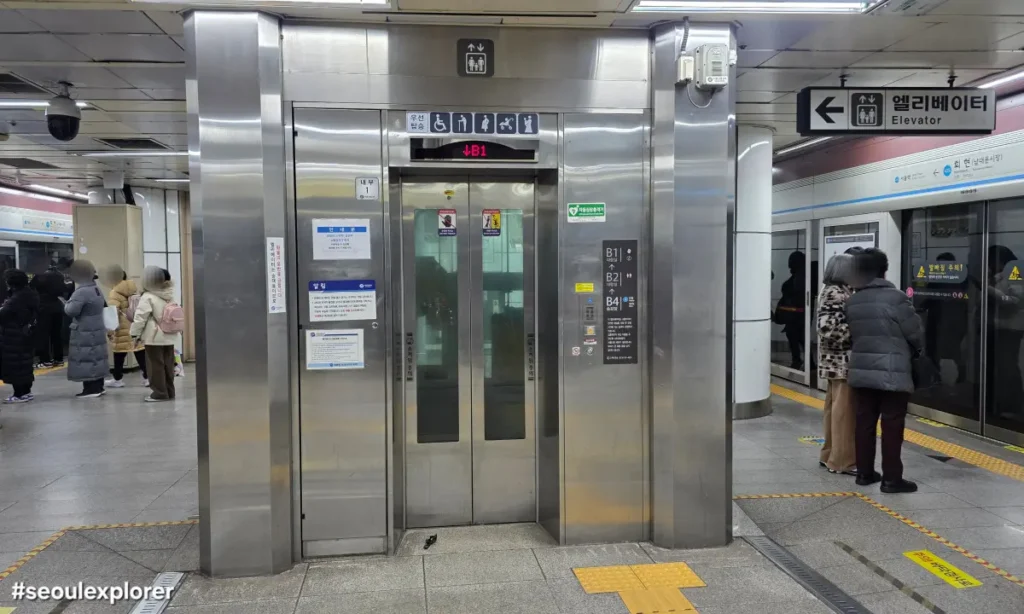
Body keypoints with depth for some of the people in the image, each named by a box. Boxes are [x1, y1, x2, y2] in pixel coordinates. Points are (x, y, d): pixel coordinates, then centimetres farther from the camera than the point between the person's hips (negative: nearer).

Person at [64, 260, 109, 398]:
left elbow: (71, 310, -24)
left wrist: (68, 303, -5)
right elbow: (103, 305, 22)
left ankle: (90, 389, -4)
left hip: (85, 333, -9)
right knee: (96, 358, 14)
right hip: (97, 331, 9)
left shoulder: (81, 292, -20)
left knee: (86, 359, -5)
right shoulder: (96, 288, 10)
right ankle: (98, 387, 19)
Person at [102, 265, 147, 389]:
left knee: (119, 354, 6)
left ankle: (118, 379, 15)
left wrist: (110, 330, -14)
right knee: (140, 353, 6)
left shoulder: (115, 293, -9)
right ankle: (147, 377, 5)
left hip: (123, 329, -6)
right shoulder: (135, 289, 11)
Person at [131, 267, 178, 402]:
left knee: (156, 365, -1)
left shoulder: (147, 297, -13)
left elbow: (140, 317, -15)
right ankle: (169, 391, 16)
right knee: (168, 364, 11)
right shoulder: (170, 296, 9)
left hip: (154, 337, -7)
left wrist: (135, 333, -7)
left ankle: (160, 393, 1)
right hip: (169, 336, 7)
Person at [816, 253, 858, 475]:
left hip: (837, 361, 10)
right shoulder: (835, 294, -16)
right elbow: (828, 329, -25)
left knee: (836, 408, 15)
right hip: (843, 362, -10)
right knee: (844, 410, -5)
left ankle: (830, 454, 24)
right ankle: (843, 460, 2)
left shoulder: (835, 291, 14)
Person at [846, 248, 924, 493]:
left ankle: (864, 472, 19)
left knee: (864, 423, 12)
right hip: (892, 373, -6)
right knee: (892, 426, 1)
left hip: (861, 371, 6)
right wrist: (915, 350, 14)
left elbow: (851, 336, 8)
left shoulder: (852, 302, 6)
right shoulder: (895, 298, -13)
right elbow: (916, 333, -5)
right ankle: (892, 478, 6)